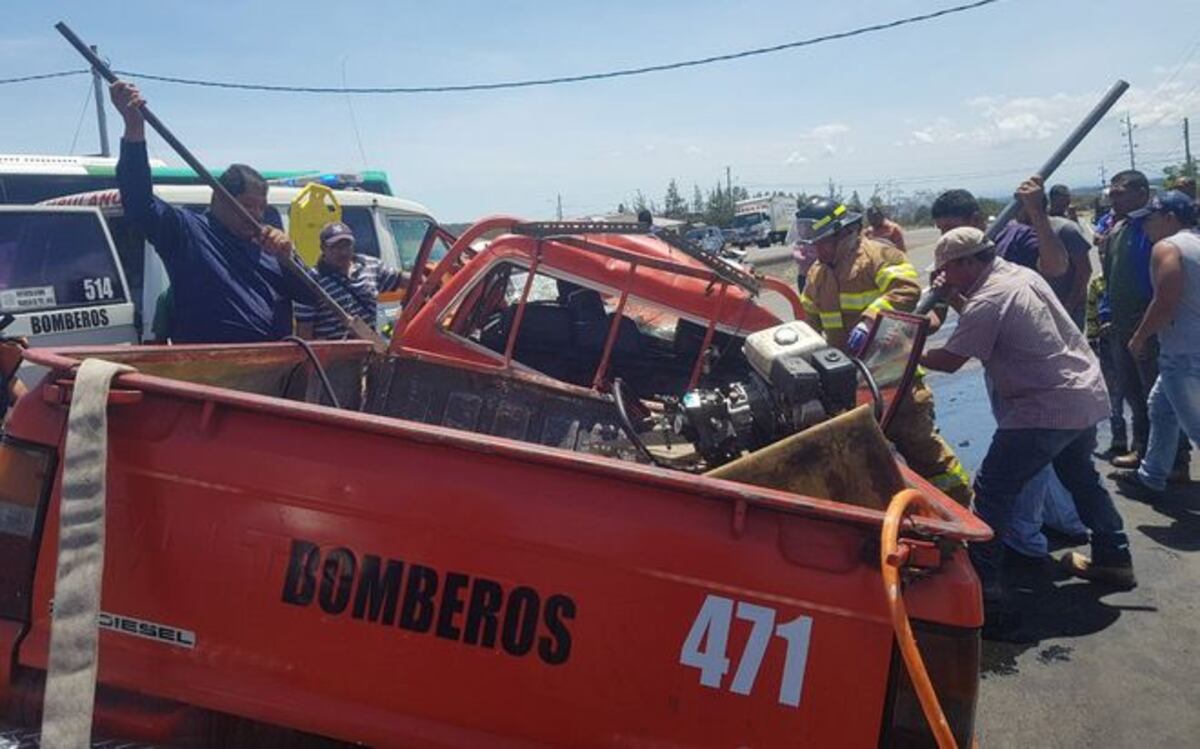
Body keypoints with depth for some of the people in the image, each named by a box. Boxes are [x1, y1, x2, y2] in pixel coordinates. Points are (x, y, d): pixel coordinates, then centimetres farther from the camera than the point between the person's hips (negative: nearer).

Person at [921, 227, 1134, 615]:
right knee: (1081, 478, 27)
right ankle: (1113, 559, 39)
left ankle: (982, 585, -2)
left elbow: (949, 361, -13)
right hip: (1087, 394, 10)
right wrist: (957, 302, 10)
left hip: (1046, 409, -10)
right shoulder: (1021, 274, 8)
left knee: (992, 491, -4)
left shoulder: (987, 301, -18)